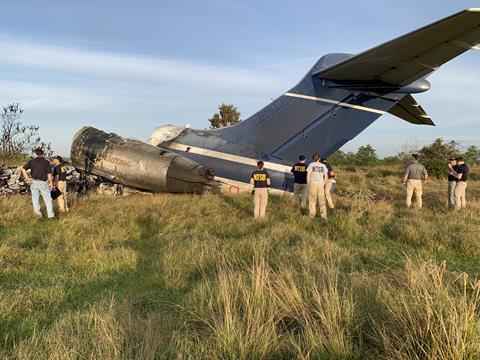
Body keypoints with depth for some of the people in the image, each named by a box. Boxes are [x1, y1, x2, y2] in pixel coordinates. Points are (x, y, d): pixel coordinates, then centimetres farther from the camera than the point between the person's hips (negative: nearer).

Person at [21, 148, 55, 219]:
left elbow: (23, 169, -8)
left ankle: (37, 210, -4)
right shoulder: (46, 162, -2)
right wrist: (51, 183, 4)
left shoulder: (32, 161, 1)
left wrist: (27, 178, -5)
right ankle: (50, 214, 1)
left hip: (34, 182, 1)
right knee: (48, 199, 6)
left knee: (35, 198, 14)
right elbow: (49, 174, -5)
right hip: (43, 183, -1)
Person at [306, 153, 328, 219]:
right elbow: (326, 177, 11)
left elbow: (308, 175, -3)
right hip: (321, 184, 2)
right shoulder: (323, 166, 10)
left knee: (312, 200, 5)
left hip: (313, 184, -2)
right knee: (322, 201, 8)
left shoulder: (311, 165, 1)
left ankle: (312, 215, 4)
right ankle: (324, 215, 7)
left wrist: (308, 184, 4)